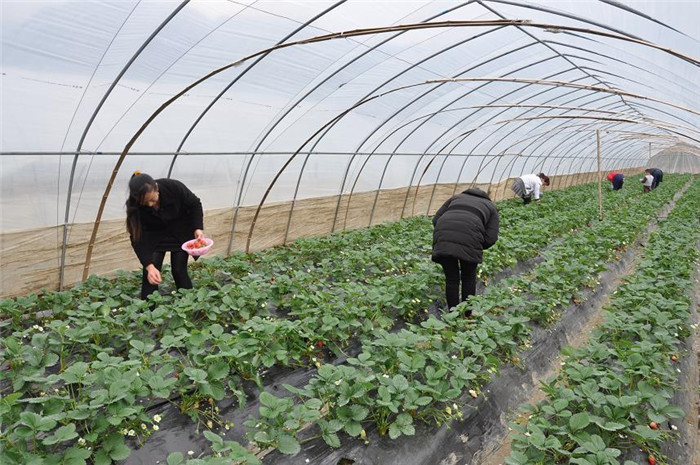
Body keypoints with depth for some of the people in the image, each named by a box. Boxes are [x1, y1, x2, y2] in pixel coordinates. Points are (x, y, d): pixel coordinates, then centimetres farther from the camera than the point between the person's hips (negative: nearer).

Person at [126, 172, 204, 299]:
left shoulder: (173, 187, -32)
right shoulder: (134, 206, -28)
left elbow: (195, 204, -13)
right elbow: (138, 238, -25)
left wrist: (198, 228, -24)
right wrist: (149, 266, -34)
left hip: (180, 232, -1)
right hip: (154, 234, 1)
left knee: (179, 271, -5)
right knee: (150, 272, -11)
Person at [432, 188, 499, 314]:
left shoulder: (456, 197, 36)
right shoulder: (491, 207, 30)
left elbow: (436, 219, 25)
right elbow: (491, 238, 14)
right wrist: (476, 248, 30)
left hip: (442, 237, 2)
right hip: (469, 238, -2)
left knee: (451, 279, 16)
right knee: (468, 278, 20)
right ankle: (467, 315, 30)